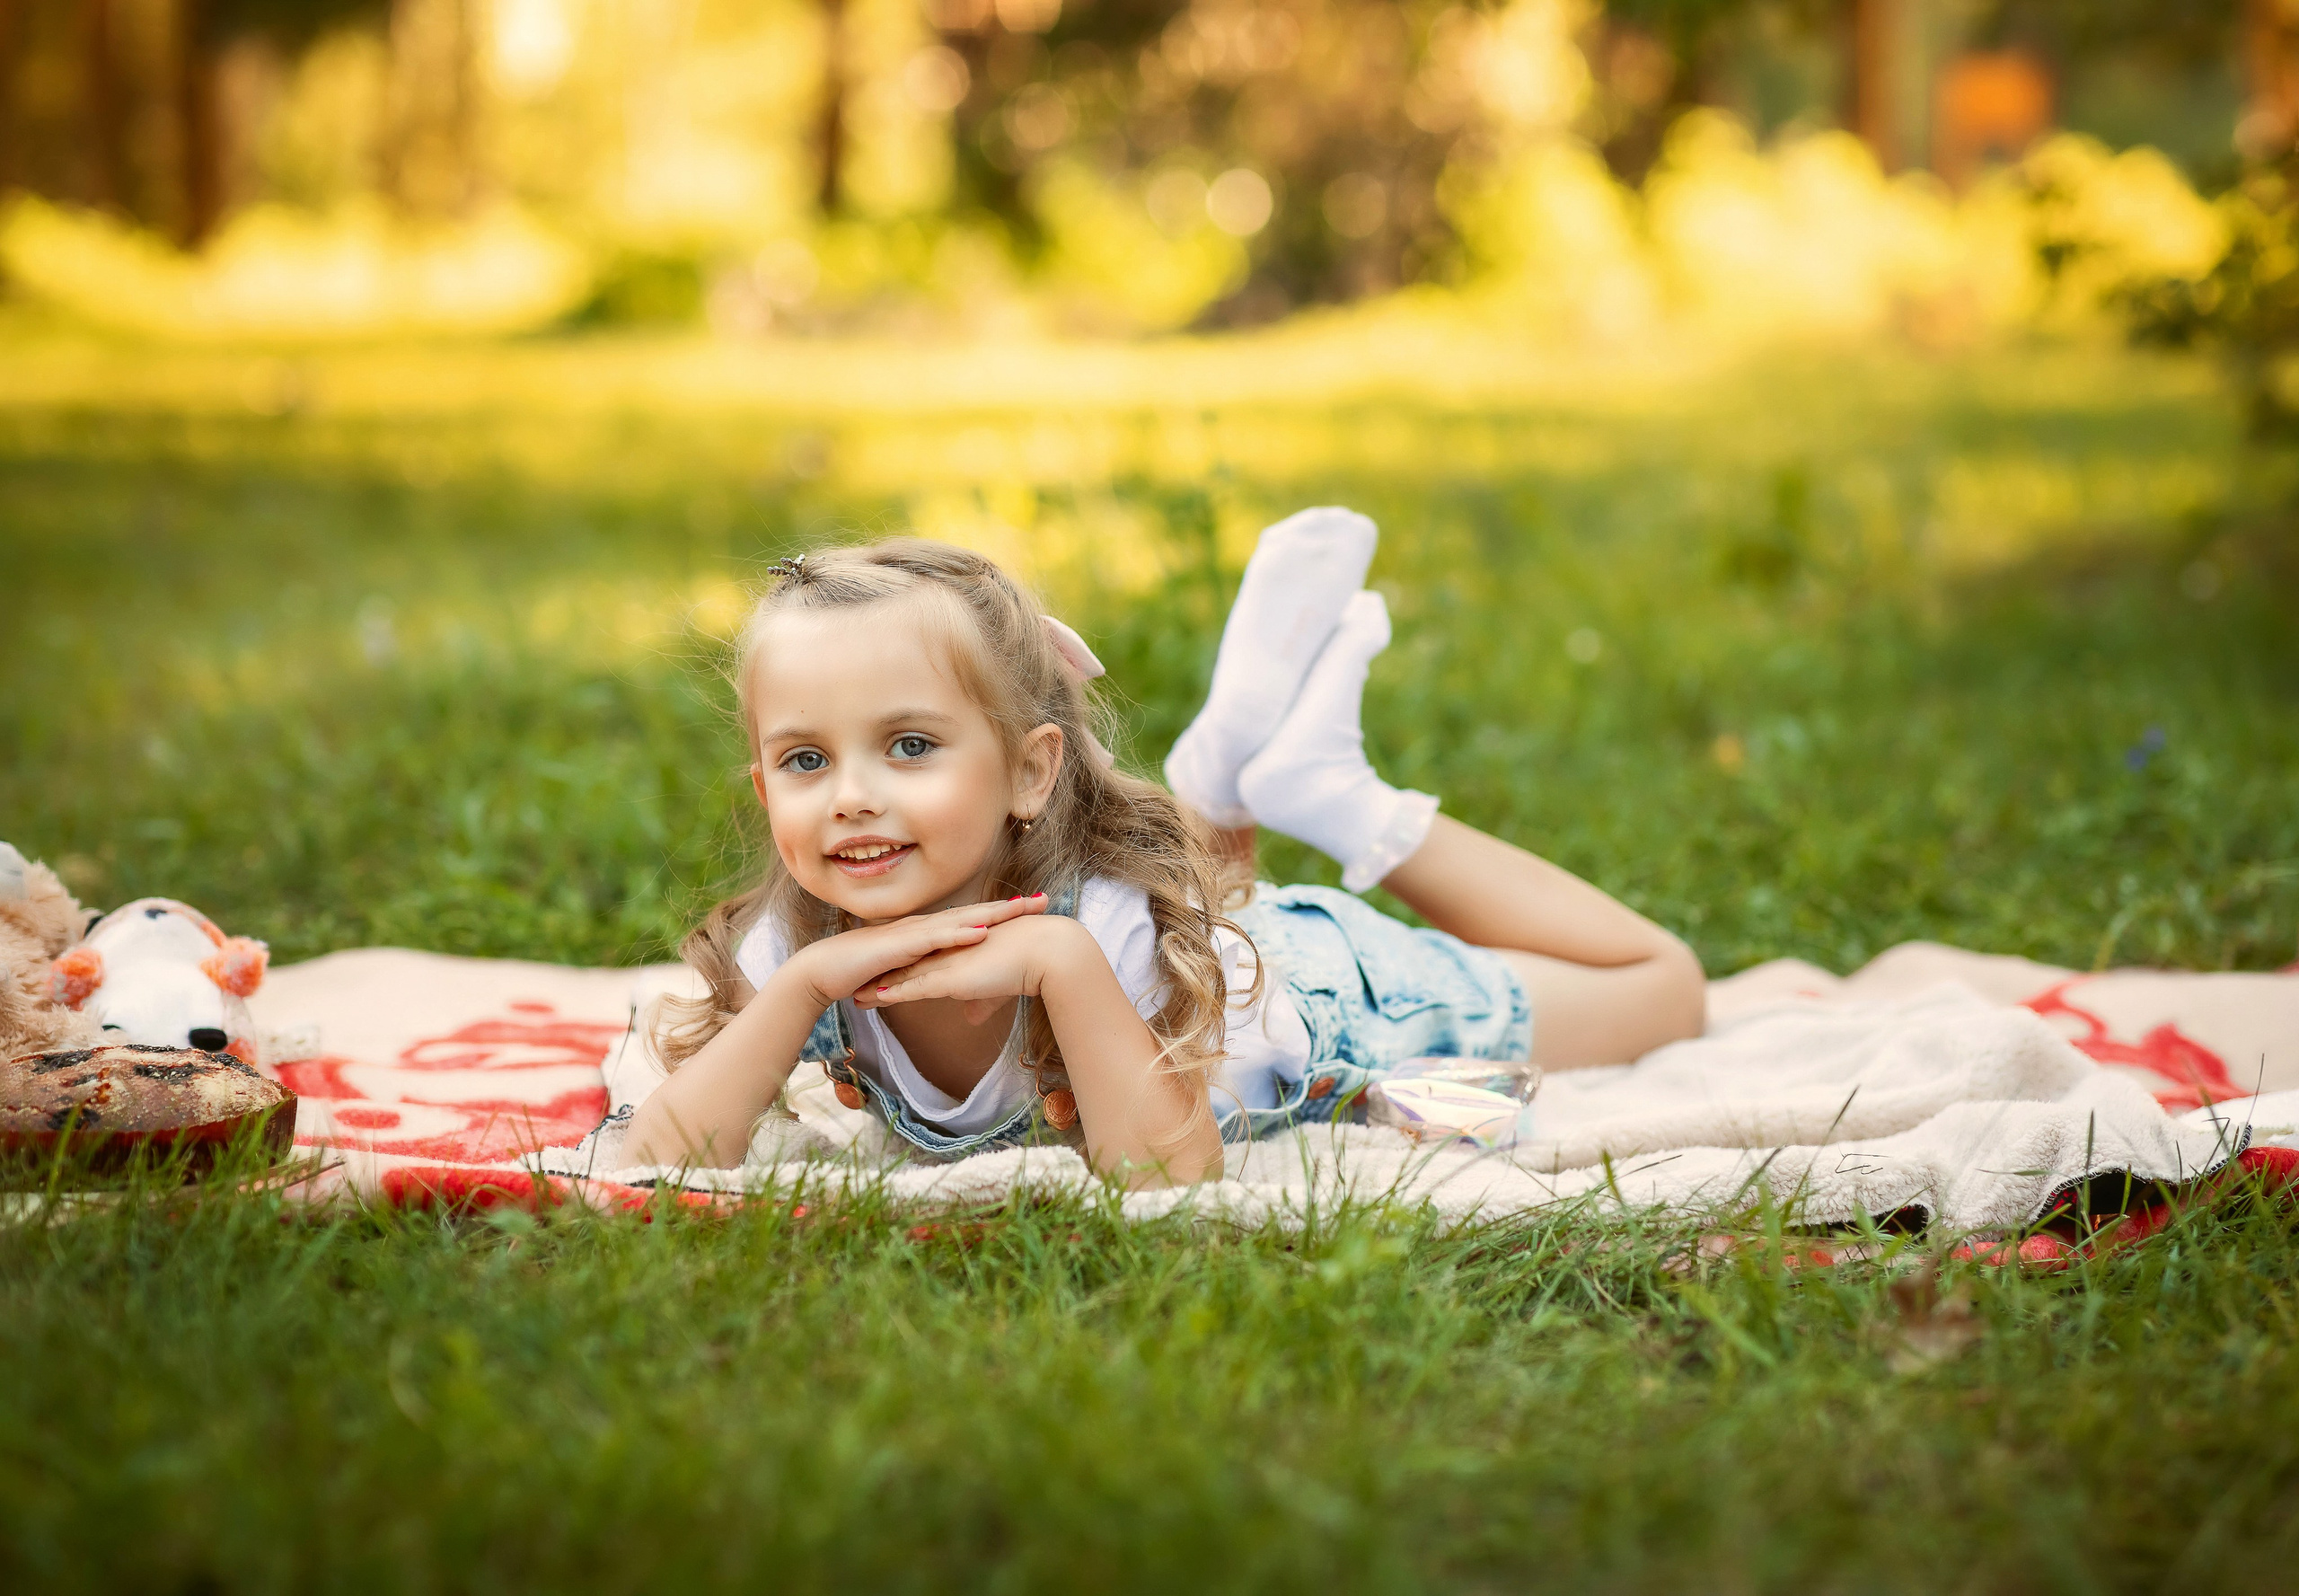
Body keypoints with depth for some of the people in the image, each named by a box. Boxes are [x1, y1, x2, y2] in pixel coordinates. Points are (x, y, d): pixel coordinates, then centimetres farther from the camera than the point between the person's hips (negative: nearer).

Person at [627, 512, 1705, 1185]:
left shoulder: (1102, 921, -42)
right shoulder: (796, 942, -32)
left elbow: (1171, 1177, -47)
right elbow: (654, 1171, -38)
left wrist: (1062, 959, -56)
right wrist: (803, 982, -48)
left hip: (1313, 989, -3)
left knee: (1662, 988, 14)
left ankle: (1334, 792, 17)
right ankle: (1227, 760, 24)